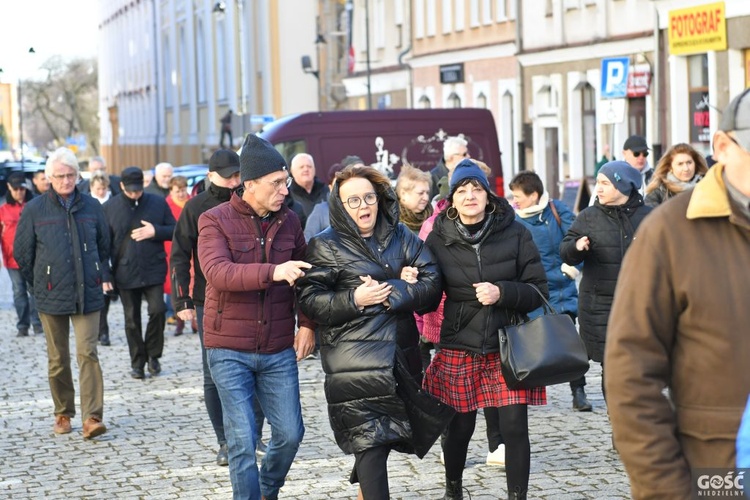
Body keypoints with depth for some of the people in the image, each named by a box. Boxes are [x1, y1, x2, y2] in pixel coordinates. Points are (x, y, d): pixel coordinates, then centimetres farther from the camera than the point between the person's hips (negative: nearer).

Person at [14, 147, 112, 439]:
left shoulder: (91, 207, 4)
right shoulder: (34, 210, -1)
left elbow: (104, 245, 17)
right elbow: (22, 252, 7)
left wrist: (103, 277, 13)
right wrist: (39, 283, 11)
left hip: (87, 294, 0)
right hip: (51, 296, 0)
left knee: (87, 354, -9)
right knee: (58, 360, 9)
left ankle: (92, 418, -12)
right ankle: (63, 415, 22)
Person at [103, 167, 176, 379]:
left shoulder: (158, 203, 1)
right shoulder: (109, 208, 1)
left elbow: (174, 231, 7)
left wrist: (155, 231, -12)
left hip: (153, 271, -1)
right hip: (125, 273, 1)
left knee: (157, 310, -11)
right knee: (132, 320, 7)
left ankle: (153, 355, 10)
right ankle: (137, 362, 19)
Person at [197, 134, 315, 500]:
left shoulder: (288, 220, 5)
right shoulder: (215, 220, -9)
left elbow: (305, 274, 14)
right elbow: (217, 272, -25)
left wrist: (306, 322, 0)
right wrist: (272, 272, -38)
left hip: (278, 349, 4)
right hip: (230, 351, -4)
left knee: (290, 433, 6)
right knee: (242, 441, -4)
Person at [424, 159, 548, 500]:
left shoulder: (515, 234, -2)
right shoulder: (439, 239, 1)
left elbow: (539, 291, -2)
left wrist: (502, 292, -17)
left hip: (508, 347, -1)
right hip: (459, 349, 1)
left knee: (515, 427, -5)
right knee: (459, 427, 8)